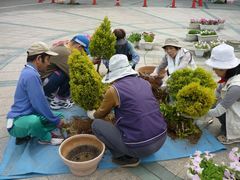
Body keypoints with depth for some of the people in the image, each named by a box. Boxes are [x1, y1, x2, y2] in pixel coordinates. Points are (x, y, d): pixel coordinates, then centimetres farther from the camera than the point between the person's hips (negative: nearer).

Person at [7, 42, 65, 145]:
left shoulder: (29, 71, 7)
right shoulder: (31, 75, -24)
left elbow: (40, 101, 12)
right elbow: (40, 103, -24)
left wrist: (57, 118, 11)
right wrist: (56, 120, -11)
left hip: (27, 115, 10)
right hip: (17, 122, -10)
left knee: (59, 117, 11)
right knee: (34, 121, -41)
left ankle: (25, 135, 8)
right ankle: (45, 139, -6)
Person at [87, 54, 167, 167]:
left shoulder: (114, 90, -10)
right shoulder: (145, 83, 6)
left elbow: (101, 113, 10)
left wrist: (91, 114, 33)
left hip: (139, 147, -6)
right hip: (161, 139, 7)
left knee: (96, 125, 7)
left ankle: (128, 158, 6)